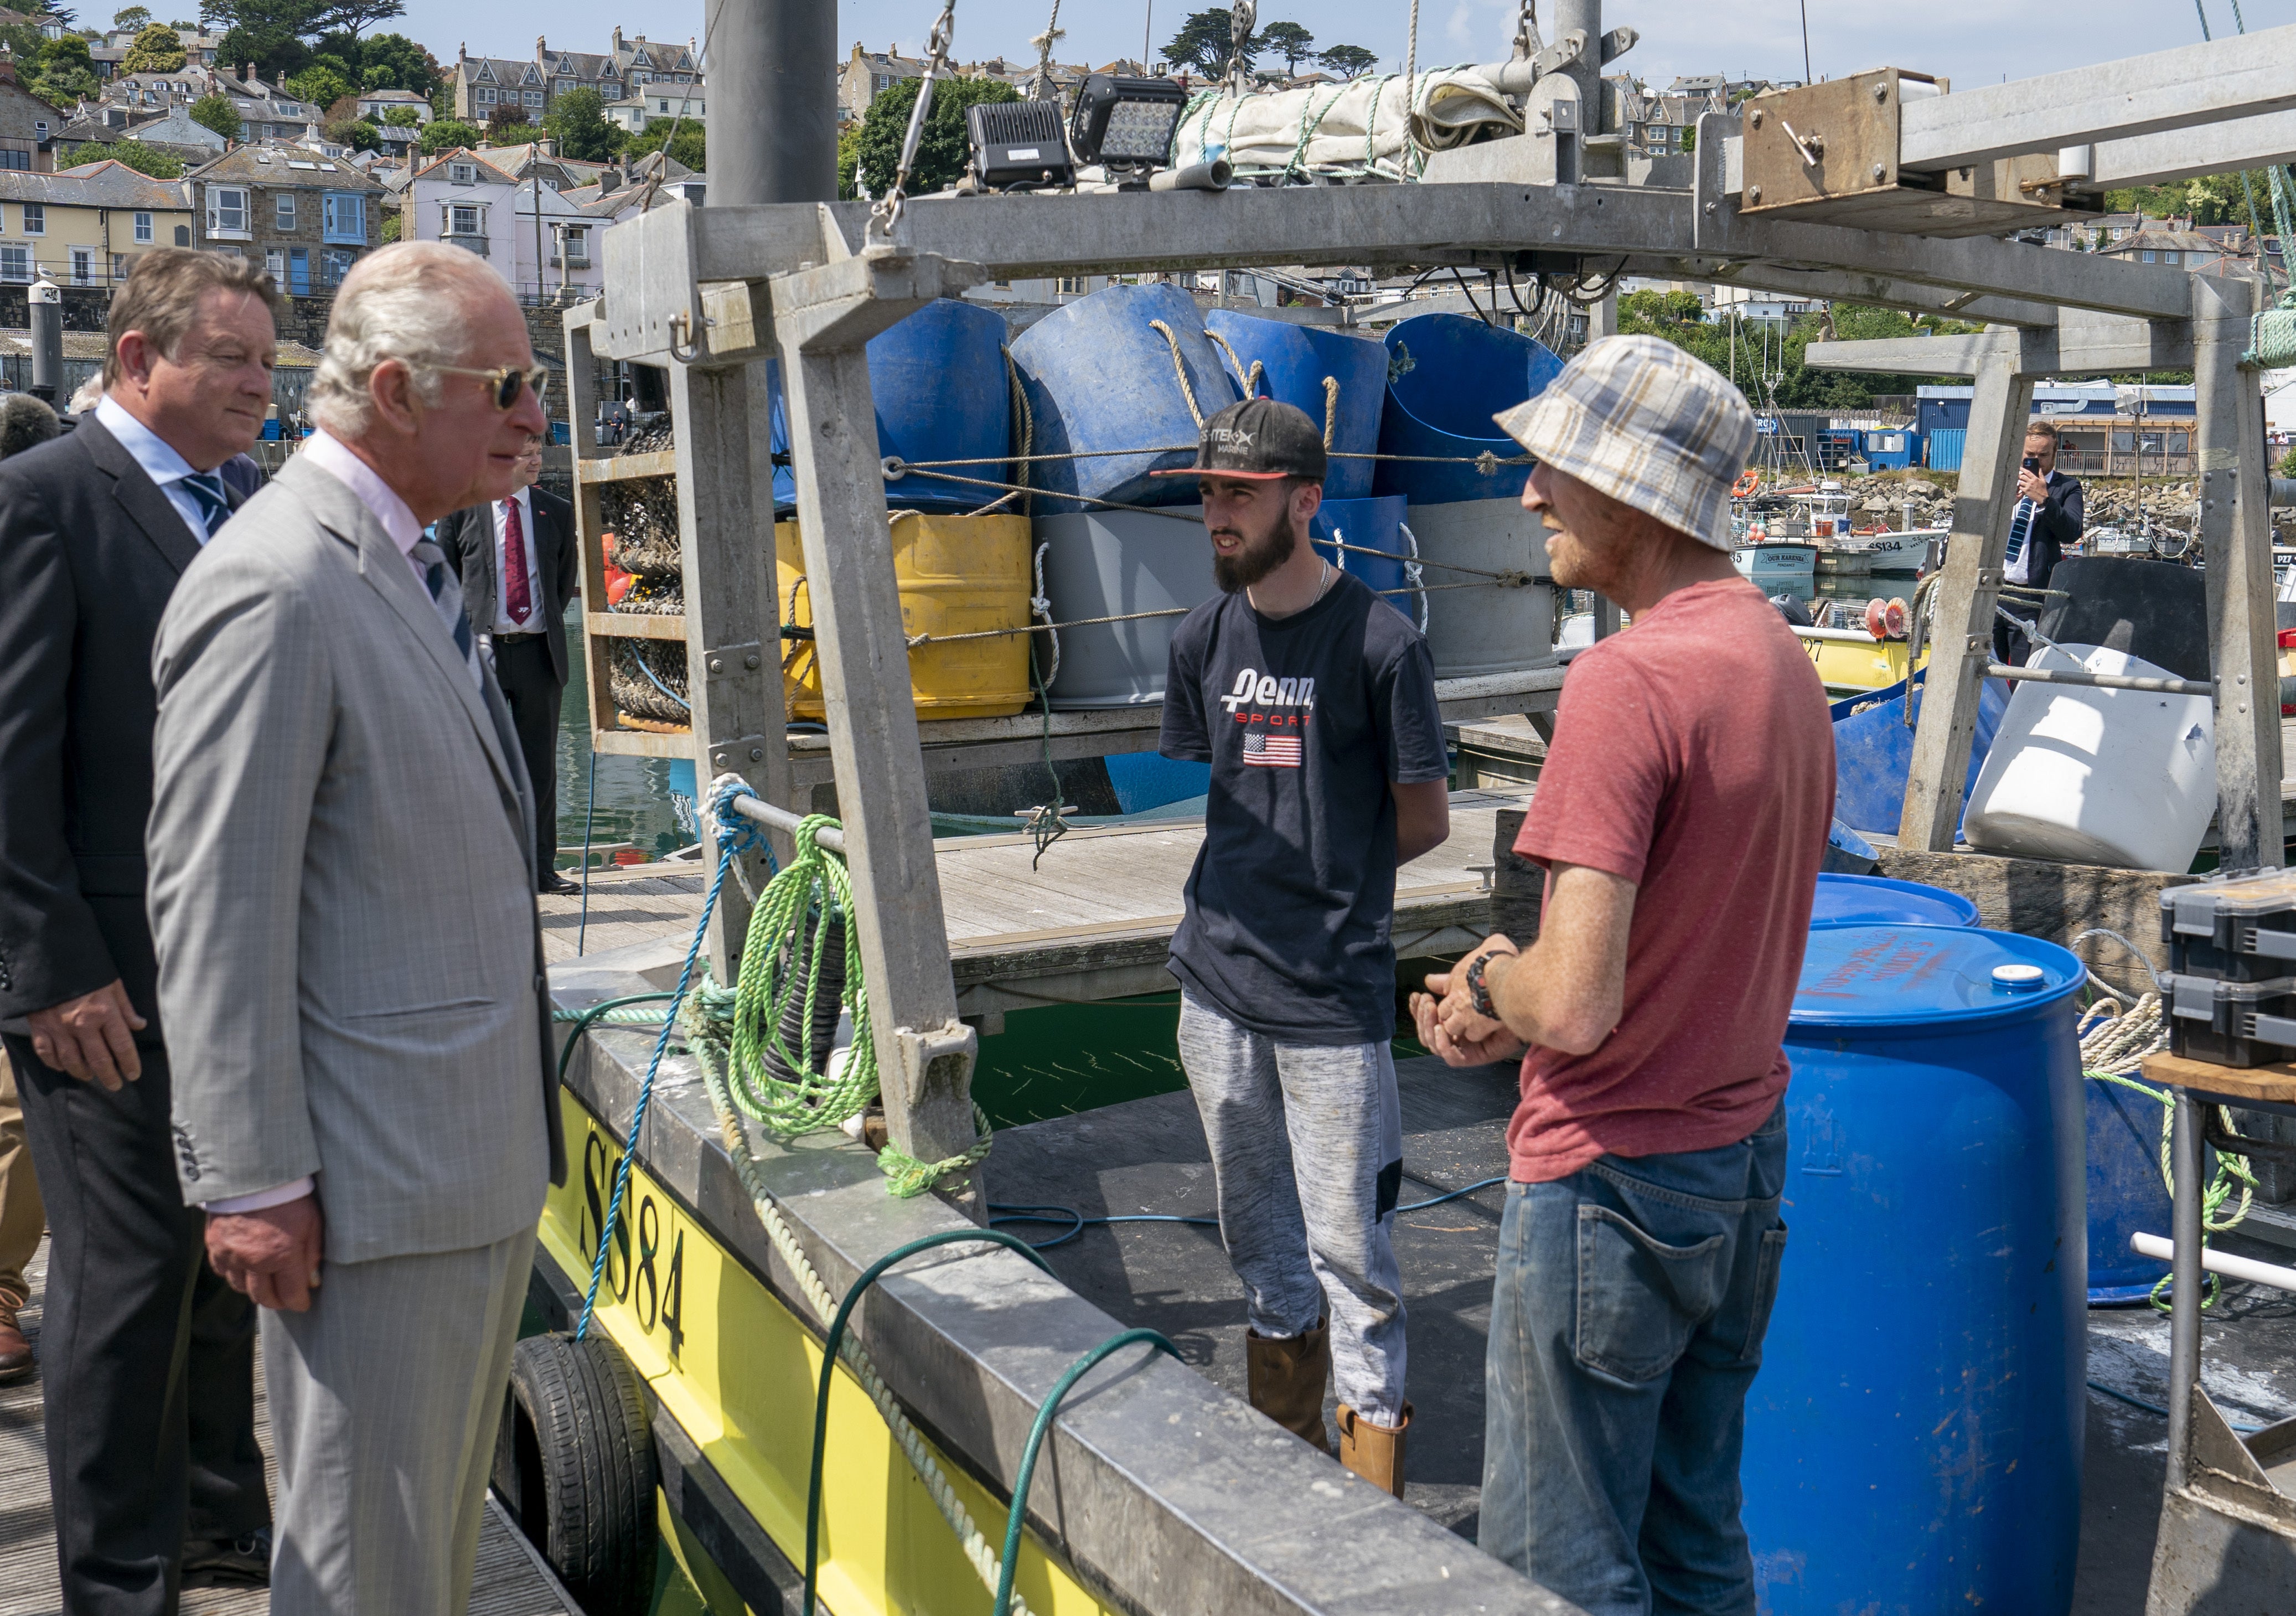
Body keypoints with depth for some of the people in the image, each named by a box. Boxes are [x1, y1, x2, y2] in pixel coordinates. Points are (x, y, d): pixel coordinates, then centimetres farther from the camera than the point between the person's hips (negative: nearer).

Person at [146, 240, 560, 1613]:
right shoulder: (276, 588, -19)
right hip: (373, 1183, -9)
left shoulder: (408, 564, 12)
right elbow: (214, 912, -19)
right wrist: (253, 1181, -17)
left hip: (483, 1146, 9)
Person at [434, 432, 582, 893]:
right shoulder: (460, 512, 0)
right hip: (482, 651, -2)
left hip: (539, 652, 2)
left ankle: (541, 868, 14)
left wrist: (549, 628, 11)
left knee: (540, 764, 6)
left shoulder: (557, 512, 9)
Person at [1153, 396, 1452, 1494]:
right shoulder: (1205, 639, 5)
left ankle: (1371, 1503, 14)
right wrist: (1266, 880, 7)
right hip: (1218, 984, 6)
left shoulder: (1380, 642, -11)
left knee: (1347, 1252, 1)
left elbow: (1423, 820, -4)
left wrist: (1329, 876, 3)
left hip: (1333, 999, -6)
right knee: (1258, 1241, 18)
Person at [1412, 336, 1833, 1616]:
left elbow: (1578, 1003, -28)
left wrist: (1491, 976, -6)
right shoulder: (1781, 655, 6)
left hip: (1614, 1175, -9)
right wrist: (1514, 1005, 6)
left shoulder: (1628, 681, -23)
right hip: (1747, 1151, 9)